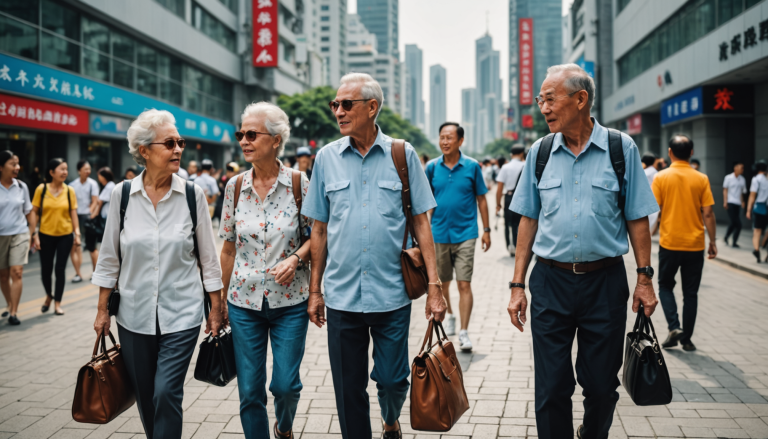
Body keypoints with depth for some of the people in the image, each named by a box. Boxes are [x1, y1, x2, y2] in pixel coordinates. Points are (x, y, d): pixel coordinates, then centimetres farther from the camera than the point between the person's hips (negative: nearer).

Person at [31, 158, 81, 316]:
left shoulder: (69, 191, -1)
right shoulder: (41, 189, -4)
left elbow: (73, 214, 2)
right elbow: (34, 213, -2)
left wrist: (77, 233, -4)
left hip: (65, 236, 0)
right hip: (46, 236, 0)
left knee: (60, 270, 3)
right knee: (46, 270, 8)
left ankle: (58, 303, 15)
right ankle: (49, 295, 36)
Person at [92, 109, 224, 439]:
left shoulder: (193, 195, -4)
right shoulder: (122, 194, -2)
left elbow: (208, 257, 1)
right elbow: (109, 257, 5)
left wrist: (216, 308, 2)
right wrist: (102, 310, 6)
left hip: (181, 314, -2)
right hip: (135, 313, 2)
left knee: (167, 393, -9)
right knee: (144, 396, 12)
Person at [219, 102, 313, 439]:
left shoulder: (299, 184, -6)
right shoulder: (235, 187, 1)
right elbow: (229, 248, 8)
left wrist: (296, 258, -17)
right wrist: (221, 298, 10)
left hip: (290, 300, -2)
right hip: (244, 302, 2)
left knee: (286, 384, 1)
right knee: (249, 391, 4)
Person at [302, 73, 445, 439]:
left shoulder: (402, 155, -1)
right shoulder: (327, 157, 3)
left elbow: (421, 222, 0)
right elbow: (319, 229, 8)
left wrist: (434, 285, -5)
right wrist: (314, 290, 7)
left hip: (392, 294, -1)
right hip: (341, 295, 1)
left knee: (393, 380, 10)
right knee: (348, 389, 8)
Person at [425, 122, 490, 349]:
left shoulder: (472, 166, -3)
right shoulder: (432, 167, 1)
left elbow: (481, 200, 4)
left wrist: (486, 230, 3)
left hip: (465, 234, -2)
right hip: (439, 233, 2)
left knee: (464, 284, -7)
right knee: (442, 282, 15)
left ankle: (464, 332, -1)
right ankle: (449, 315, 40)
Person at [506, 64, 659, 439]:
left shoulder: (621, 148, -2)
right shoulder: (540, 152, 4)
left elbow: (637, 219, 2)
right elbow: (529, 220, 7)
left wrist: (644, 278, -2)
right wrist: (517, 285, 4)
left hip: (605, 281, -1)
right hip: (550, 281, 1)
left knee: (601, 386, 10)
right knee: (551, 390, 4)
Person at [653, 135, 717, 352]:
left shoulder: (661, 177, -6)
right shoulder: (701, 179, -3)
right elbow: (708, 214, -4)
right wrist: (712, 241, 3)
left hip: (669, 243, -1)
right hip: (695, 244, 1)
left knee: (665, 286, 16)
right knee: (690, 293, 11)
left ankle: (674, 327, -1)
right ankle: (686, 338, 14)